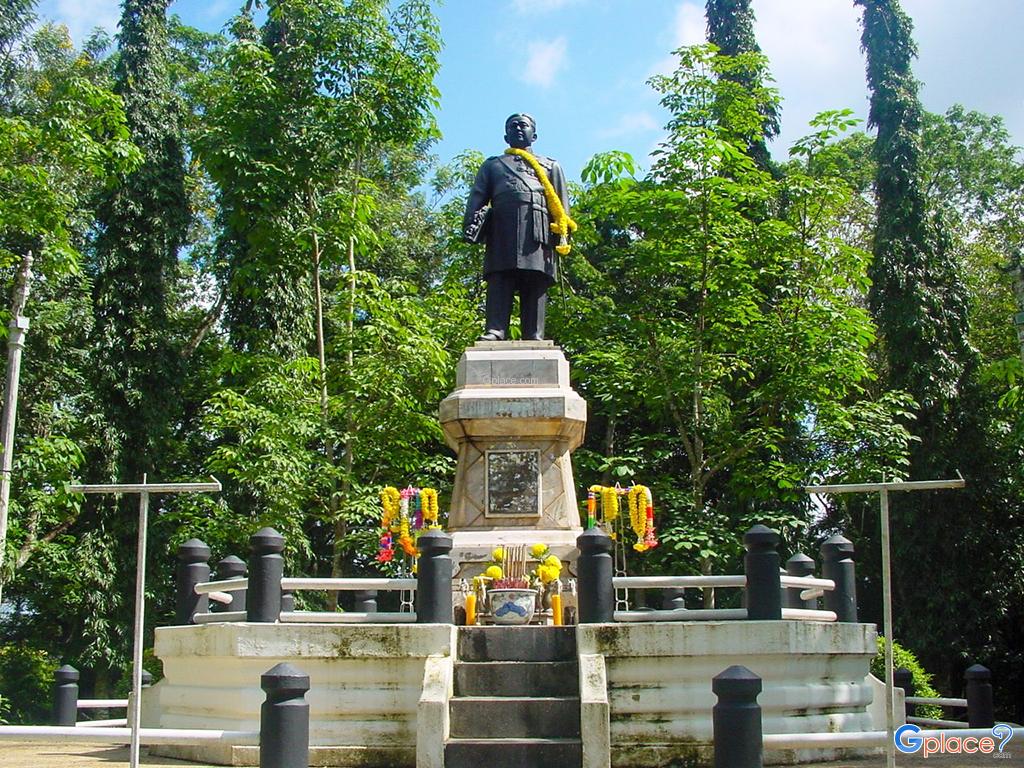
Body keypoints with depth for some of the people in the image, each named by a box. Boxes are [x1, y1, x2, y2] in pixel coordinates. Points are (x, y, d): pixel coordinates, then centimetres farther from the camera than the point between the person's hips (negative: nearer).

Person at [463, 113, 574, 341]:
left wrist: (563, 232, 1)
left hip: (537, 227, 0)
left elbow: (562, 203, 18)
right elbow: (477, 197, 18)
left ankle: (535, 337, -18)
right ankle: (495, 331, -26)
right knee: (499, 280, -15)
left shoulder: (550, 166, 30)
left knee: (535, 286, -10)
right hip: (502, 226, 0)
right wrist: (470, 223, -1)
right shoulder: (492, 165, 31)